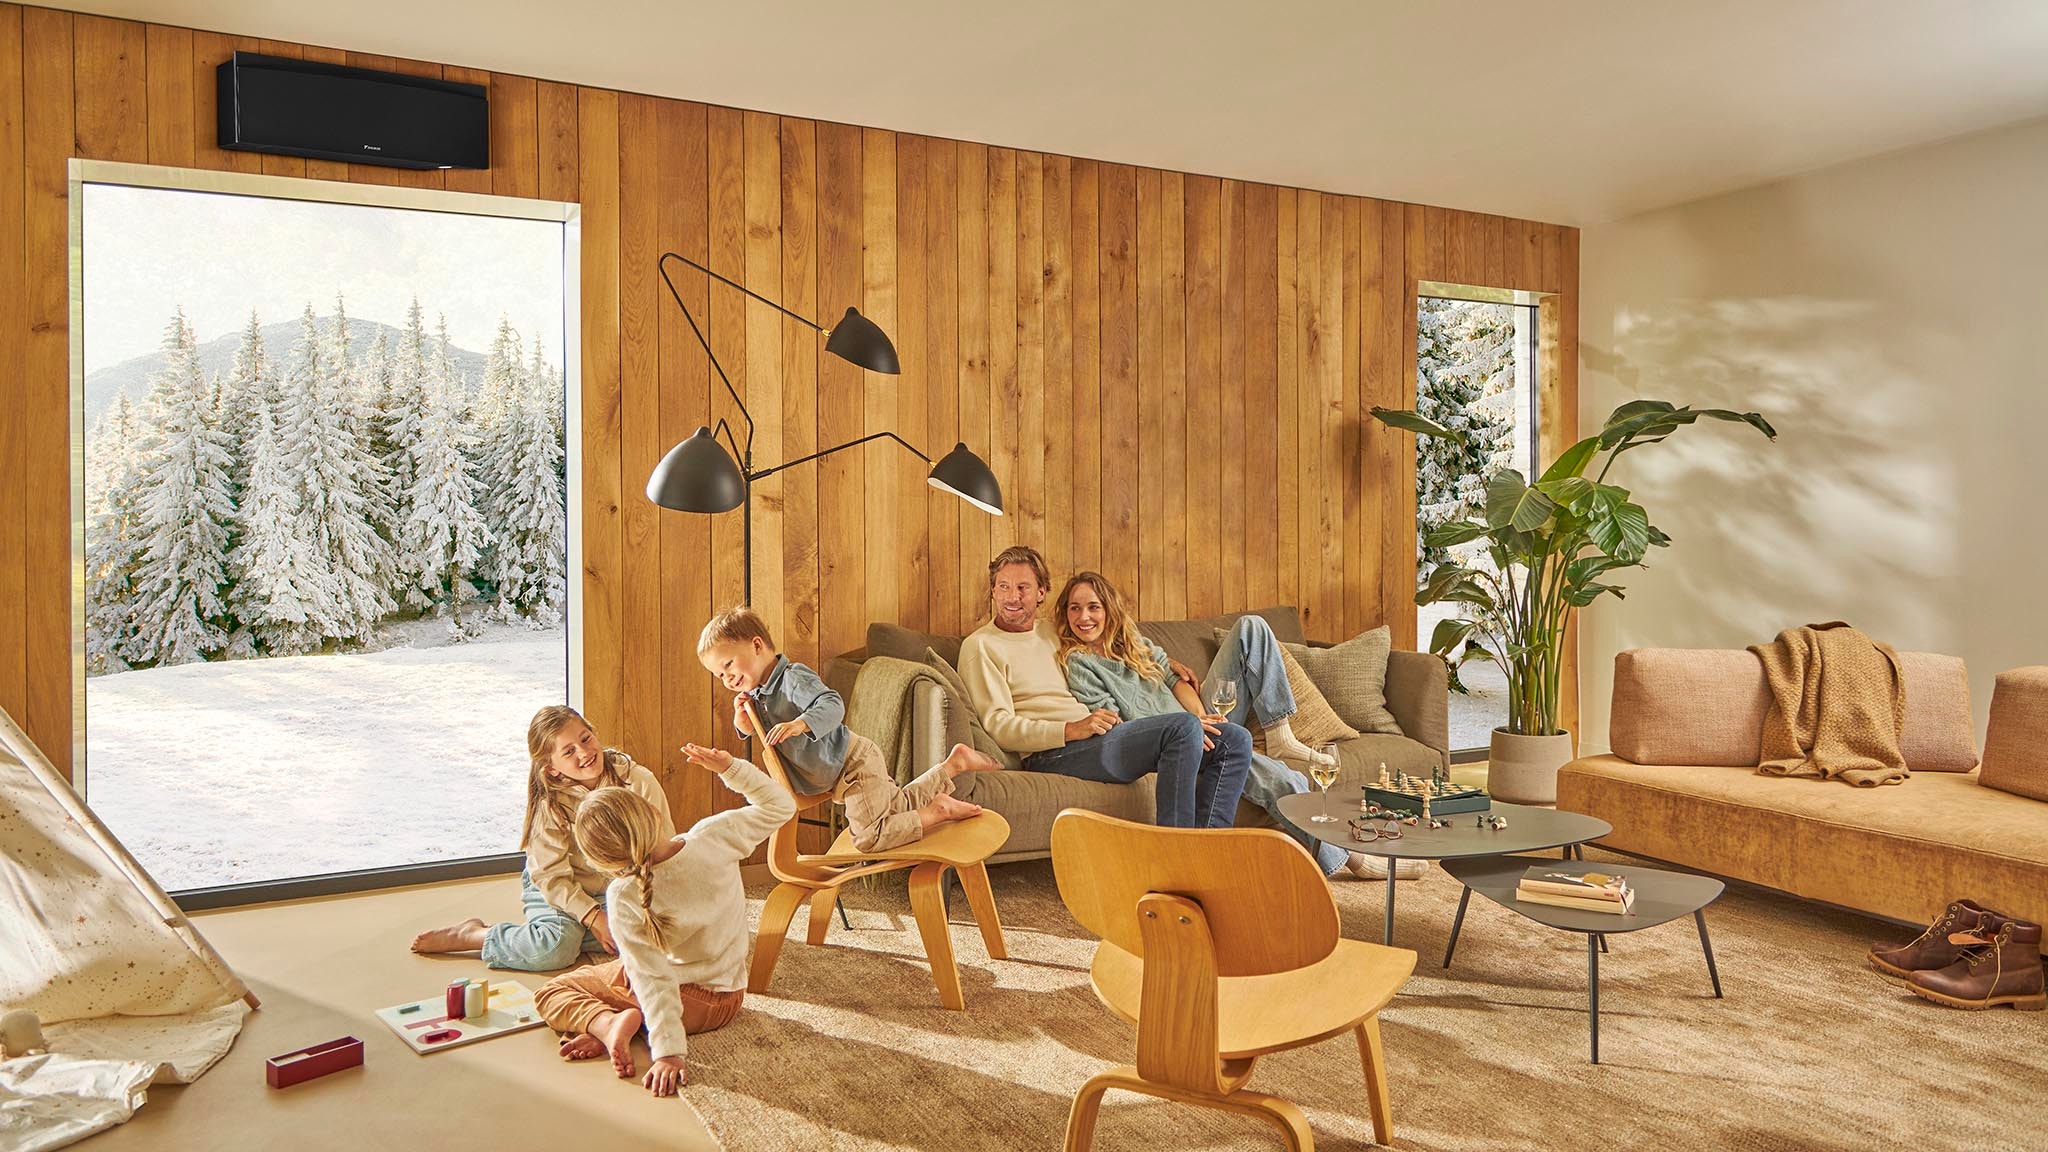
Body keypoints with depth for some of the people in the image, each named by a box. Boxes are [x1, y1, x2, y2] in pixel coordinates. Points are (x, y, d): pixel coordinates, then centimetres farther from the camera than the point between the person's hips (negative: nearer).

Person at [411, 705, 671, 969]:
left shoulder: (639, 781, -14)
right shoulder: (549, 805, -16)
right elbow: (552, 877, -15)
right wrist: (594, 917, -25)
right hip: (557, 890, -3)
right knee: (555, 949, -30)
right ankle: (470, 934, -5)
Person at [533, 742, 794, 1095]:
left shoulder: (623, 897, -26)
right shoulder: (715, 835, -22)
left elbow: (652, 979, -27)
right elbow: (781, 805, -8)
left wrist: (668, 1052, -25)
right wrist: (729, 767, -7)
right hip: (729, 997, 4)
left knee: (550, 994, 13)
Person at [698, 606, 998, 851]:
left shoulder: (793, 677, -22)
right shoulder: (756, 694, 5)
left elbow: (833, 705, -34)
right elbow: (748, 731, 17)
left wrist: (801, 724, -51)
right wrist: (742, 719, -6)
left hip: (854, 763, -10)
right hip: (840, 776, 10)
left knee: (869, 838, -14)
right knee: (899, 806, 22)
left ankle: (938, 811, -2)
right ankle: (954, 762, 29)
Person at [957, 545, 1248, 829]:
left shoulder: (1053, 631, 23)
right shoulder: (981, 645, 1)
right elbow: (997, 726, -10)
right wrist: (1072, 730, -22)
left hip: (1096, 738, 8)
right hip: (1053, 752, -8)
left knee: (1234, 740, -1)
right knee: (1184, 726, -28)